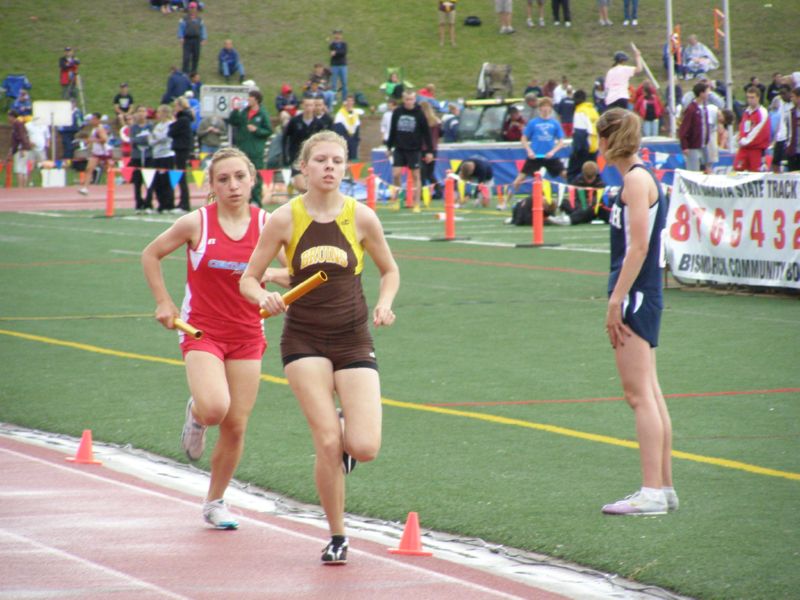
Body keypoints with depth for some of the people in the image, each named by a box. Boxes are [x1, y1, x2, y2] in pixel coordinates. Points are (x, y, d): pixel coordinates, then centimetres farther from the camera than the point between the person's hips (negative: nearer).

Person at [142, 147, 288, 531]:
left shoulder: (267, 224, -3)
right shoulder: (196, 223, -7)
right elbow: (151, 254, 7)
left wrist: (268, 273, -17)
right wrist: (164, 303, 1)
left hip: (247, 335, 3)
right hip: (202, 331, -3)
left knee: (236, 427, 3)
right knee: (214, 408, -26)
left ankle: (215, 501, 23)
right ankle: (196, 415, 13)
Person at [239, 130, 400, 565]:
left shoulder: (361, 217, -2)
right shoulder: (285, 219, -4)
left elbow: (389, 271, 13)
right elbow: (248, 280, 1)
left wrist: (384, 304, -7)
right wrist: (264, 297, -21)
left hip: (354, 340, 1)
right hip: (304, 340, -1)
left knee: (365, 448, -12)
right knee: (328, 443, -13)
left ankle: (343, 431, 26)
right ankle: (337, 537, 7)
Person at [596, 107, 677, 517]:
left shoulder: (636, 179, -13)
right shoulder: (640, 177, 15)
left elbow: (638, 246, -19)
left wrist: (616, 300, -20)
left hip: (636, 296, -10)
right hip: (643, 296, 10)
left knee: (639, 394, -9)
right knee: (648, 393, 13)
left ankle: (652, 493, -10)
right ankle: (663, 486, 17)